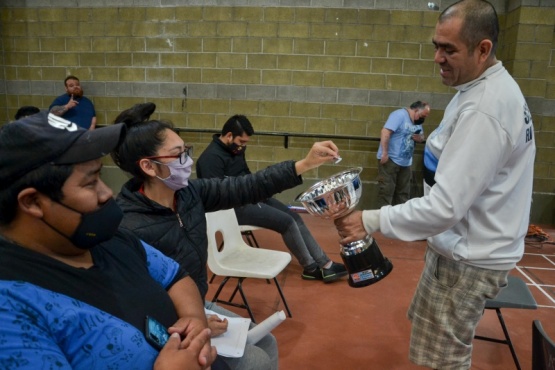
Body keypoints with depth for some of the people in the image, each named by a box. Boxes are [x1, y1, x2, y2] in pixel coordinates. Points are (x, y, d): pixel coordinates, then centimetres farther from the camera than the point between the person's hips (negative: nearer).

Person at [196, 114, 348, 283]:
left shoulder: (236, 149, 10)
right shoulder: (212, 157, -19)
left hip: (250, 197, 10)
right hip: (235, 207, -10)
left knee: (295, 217, 0)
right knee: (287, 221, -17)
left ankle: (325, 264, 3)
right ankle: (311, 268, 2)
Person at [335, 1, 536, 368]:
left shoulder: (483, 108, -28)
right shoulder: (490, 87, 6)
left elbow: (446, 206, -30)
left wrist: (372, 220, -26)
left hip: (469, 257, -10)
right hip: (464, 245, 10)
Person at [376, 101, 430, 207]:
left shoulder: (417, 121, 13)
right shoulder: (400, 115, -14)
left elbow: (422, 136, 24)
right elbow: (385, 132, -24)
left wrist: (419, 138, -2)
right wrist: (385, 153, -28)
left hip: (405, 162, 9)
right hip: (390, 159, -9)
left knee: (403, 192, 14)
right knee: (386, 190, -6)